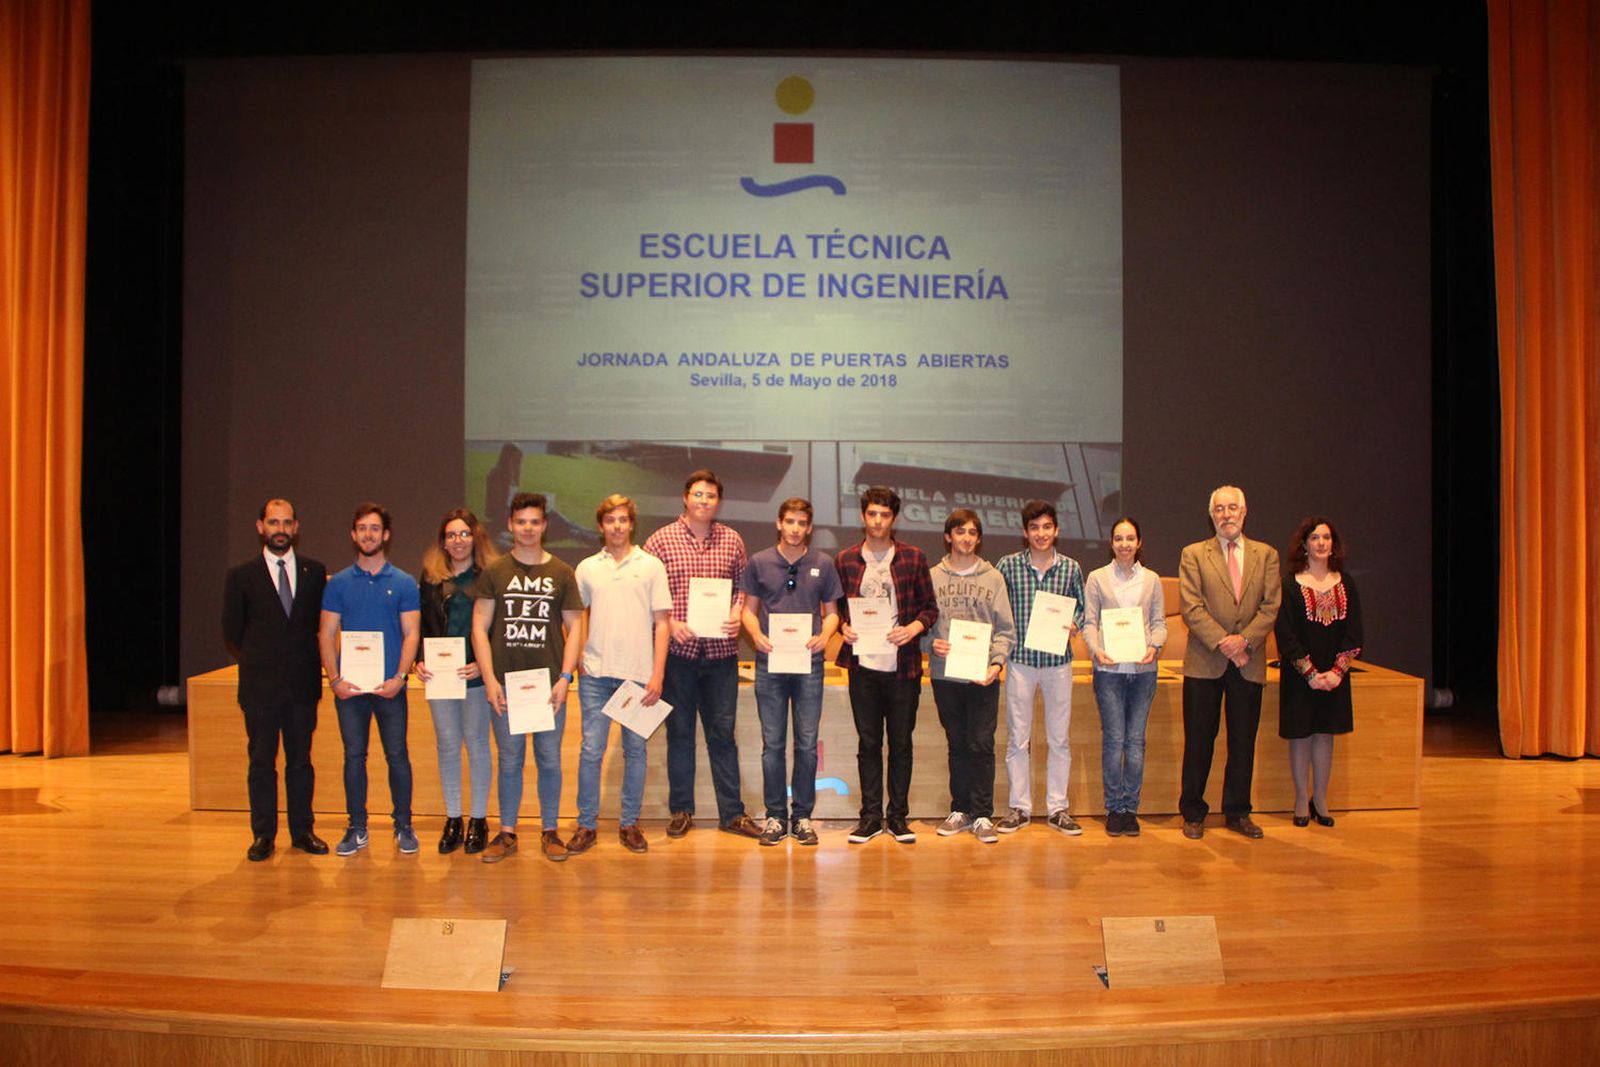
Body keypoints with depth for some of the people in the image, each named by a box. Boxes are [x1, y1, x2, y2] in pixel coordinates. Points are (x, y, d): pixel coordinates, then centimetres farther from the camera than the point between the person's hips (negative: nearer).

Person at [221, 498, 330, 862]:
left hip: (303, 683, 1)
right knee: (261, 763, 5)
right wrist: (256, 663, 6)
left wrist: (311, 662, 3)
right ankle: (263, 835, 15)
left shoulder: (315, 572, 6)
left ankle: (302, 831, 18)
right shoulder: (241, 576, 1)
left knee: (301, 760, 9)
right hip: (260, 686, -1)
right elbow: (231, 632, 6)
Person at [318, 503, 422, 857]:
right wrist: (335, 679, -8)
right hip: (349, 686, 1)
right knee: (354, 756, 7)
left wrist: (399, 676, -13)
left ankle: (403, 826, 14)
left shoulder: (403, 583, 3)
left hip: (390, 685, -1)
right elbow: (326, 634, 4)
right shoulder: (339, 583, 7)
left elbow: (411, 633, -1)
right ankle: (357, 828, 17)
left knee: (397, 755, 2)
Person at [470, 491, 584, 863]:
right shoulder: (494, 572, 5)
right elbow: (480, 627, 3)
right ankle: (507, 833, 17)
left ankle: (550, 832, 17)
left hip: (548, 683, 0)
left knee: (549, 760, 5)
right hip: (505, 684, 0)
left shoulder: (561, 573, 6)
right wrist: (489, 678, -7)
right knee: (509, 760, 6)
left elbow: (573, 628, 6)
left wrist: (564, 678, -5)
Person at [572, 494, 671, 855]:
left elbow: (662, 623, 2)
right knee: (591, 749, 1)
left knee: (635, 750, 6)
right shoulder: (587, 568, 9)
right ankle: (586, 824, 11)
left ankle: (630, 824, 17)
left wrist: (657, 674, -5)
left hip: (638, 674, -1)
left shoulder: (651, 566, 4)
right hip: (596, 673, 1)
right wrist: (578, 658, 1)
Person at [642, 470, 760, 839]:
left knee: (723, 732, 7)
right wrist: (670, 623, -13)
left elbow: (742, 585, 13)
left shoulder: (732, 540, 7)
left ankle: (731, 812, 14)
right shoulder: (660, 540, 0)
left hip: (721, 650, 2)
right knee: (679, 731, 9)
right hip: (678, 650, -1)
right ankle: (681, 810, 21)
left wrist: (737, 614, -6)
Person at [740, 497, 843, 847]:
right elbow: (749, 608, 9)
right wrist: (756, 634, -10)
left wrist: (825, 635, -9)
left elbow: (831, 611, 11)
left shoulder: (822, 565, 6)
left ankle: (802, 816, 15)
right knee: (772, 743, 4)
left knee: (807, 744, 4)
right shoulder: (759, 562, 5)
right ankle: (775, 816, 14)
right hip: (769, 662, 0)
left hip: (809, 663, 0)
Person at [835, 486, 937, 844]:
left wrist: (913, 628, -13)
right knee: (868, 742, 7)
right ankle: (871, 815, 16)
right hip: (863, 665, 1)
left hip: (903, 665, -1)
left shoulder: (913, 557, 3)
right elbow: (836, 608, 12)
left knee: (901, 741, 6)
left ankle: (898, 815, 17)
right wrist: (844, 628, -8)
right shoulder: (846, 560, 6)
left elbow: (930, 608, 5)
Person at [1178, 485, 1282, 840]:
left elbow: (1271, 605, 1)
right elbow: (1191, 607, -6)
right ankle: (1193, 814, 15)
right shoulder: (1193, 554, 3)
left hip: (1249, 663, 2)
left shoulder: (1266, 555, 10)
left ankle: (1237, 813, 22)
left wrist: (1245, 640, -13)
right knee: (1199, 741, 3)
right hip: (1204, 663, -2)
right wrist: (1222, 643, -15)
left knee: (1244, 742, 9)